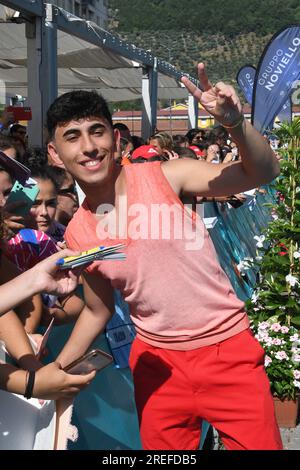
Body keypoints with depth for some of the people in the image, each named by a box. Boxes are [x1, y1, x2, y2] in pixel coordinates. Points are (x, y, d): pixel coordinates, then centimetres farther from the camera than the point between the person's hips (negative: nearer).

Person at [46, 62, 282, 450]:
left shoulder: (164, 177, -13)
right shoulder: (77, 235, -2)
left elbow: (262, 172, -18)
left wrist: (235, 123, -36)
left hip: (228, 349, -3)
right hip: (156, 360, 3)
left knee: (261, 443, 4)